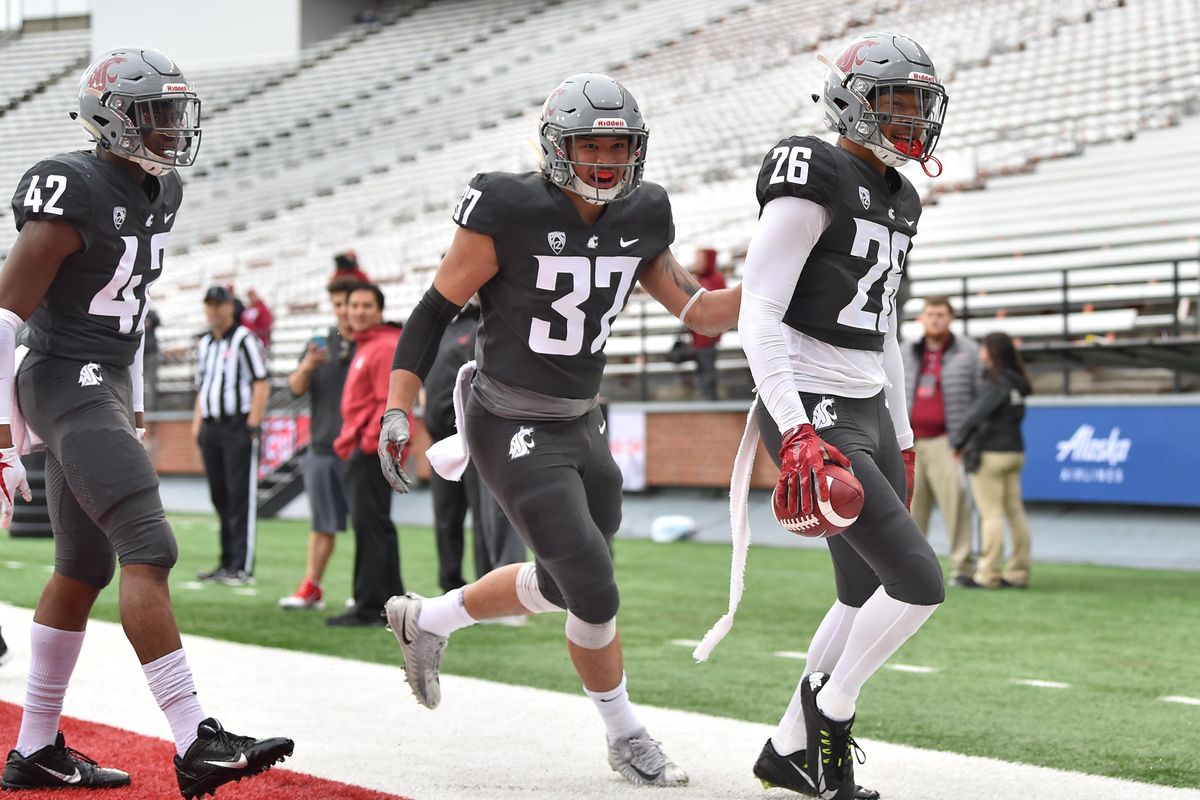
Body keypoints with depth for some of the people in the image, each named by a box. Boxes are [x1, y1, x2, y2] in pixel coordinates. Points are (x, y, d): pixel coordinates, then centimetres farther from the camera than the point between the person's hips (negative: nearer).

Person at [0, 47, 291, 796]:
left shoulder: (160, 193, 10)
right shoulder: (76, 197, -17)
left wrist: (135, 416, 22)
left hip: (108, 388, 9)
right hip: (67, 386, -9)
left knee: (84, 569, 12)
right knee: (149, 550, -17)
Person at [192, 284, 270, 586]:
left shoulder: (244, 339, -5)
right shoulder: (204, 344, 19)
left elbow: (261, 384, -10)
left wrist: (252, 425, -16)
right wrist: (197, 425, 15)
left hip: (239, 427, -8)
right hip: (211, 428, 8)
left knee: (241, 498, -8)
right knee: (220, 497, 9)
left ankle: (243, 567, -9)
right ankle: (227, 563, 16)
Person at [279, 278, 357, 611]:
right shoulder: (321, 344, 11)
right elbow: (295, 389, 6)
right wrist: (307, 367, -13)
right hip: (322, 447, 4)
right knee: (322, 525, 8)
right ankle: (311, 588, 12)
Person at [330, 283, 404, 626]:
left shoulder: (385, 347, -11)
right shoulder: (365, 347, 21)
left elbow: (390, 402, -19)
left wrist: (369, 442, -21)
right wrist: (348, 441, 19)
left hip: (374, 451, -11)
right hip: (360, 449, 11)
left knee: (370, 524, -10)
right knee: (373, 525, 13)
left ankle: (371, 605, -9)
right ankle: (391, 600, 18)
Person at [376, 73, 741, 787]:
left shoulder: (641, 218, 2)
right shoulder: (511, 212, -16)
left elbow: (701, 313, 7)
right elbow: (435, 312, -10)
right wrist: (397, 412, -13)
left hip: (581, 426, 7)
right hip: (513, 431, -7)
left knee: (562, 584, 18)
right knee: (594, 589, -10)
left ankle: (426, 620, 41)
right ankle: (626, 736, 13)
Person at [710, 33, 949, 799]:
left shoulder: (897, 199, 15)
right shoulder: (813, 181, -13)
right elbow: (757, 315, -19)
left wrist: (902, 440, 22)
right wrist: (796, 432, -28)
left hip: (867, 412, 9)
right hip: (811, 417, -9)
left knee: (867, 597, 13)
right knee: (920, 581, -13)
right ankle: (831, 708, 10)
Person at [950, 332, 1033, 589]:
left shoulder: (995, 385, -15)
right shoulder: (1017, 384, 9)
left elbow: (976, 414, -22)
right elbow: (1015, 416, 10)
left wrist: (958, 442, -7)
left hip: (990, 455, -8)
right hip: (1014, 452, 8)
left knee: (992, 514, -5)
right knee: (1015, 512, 8)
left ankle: (988, 574, -2)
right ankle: (1019, 572, 11)